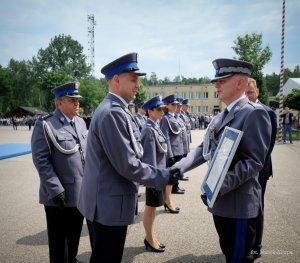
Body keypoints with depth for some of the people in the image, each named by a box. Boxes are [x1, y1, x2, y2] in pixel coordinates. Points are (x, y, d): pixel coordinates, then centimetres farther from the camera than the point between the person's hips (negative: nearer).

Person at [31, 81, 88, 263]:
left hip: (81, 192, 6)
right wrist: (56, 190, -20)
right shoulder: (45, 125, -14)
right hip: (59, 195, -6)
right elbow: (41, 160, -17)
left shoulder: (81, 122, 7)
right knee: (58, 238, 13)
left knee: (75, 234, 22)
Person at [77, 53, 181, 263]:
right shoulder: (113, 113, -23)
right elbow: (127, 165, -24)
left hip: (106, 202, 10)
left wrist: (161, 173, 13)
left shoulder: (114, 109, 10)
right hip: (109, 205, -10)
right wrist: (163, 177, -13)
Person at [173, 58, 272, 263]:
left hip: (239, 203, -8)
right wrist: (178, 168, -4)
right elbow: (204, 150, 9)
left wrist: (221, 186, -29)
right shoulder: (220, 117, 13)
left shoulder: (254, 113, -15)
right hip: (220, 200, 8)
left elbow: (254, 161, -22)